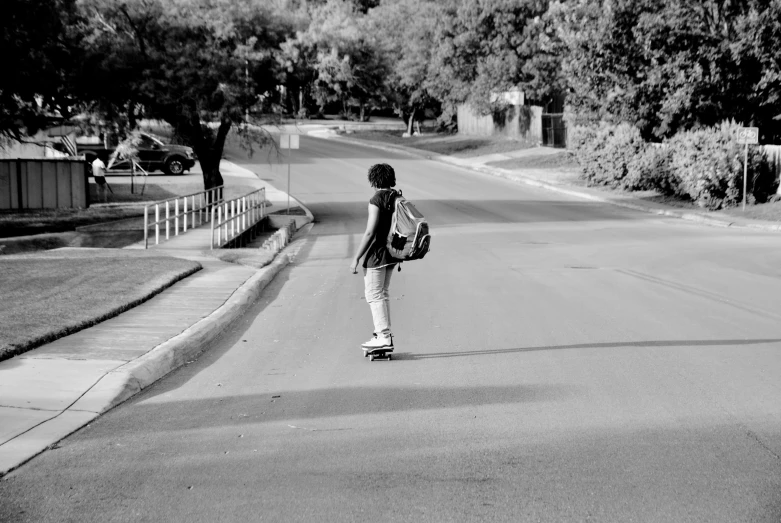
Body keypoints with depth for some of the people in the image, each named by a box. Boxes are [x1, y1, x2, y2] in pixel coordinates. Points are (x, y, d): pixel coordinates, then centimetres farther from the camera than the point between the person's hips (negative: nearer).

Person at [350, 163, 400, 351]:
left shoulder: (376, 201, -17)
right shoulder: (397, 198, 7)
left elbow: (370, 232, -21)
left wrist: (356, 258, -16)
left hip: (376, 254, -8)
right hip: (391, 254, 9)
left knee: (373, 295, -1)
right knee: (382, 294, 17)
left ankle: (383, 337, -2)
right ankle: (385, 334, 20)